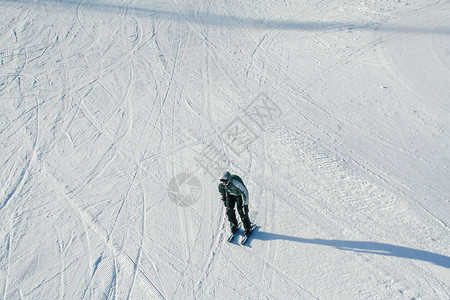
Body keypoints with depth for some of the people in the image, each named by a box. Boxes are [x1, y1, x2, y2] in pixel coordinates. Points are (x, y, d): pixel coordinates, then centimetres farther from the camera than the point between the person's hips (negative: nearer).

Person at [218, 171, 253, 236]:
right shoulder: (221, 183, -25)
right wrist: (224, 198, 8)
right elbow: (221, 188, 1)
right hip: (230, 194, 4)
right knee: (229, 209, -9)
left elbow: (245, 192, -31)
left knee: (241, 210, -14)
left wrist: (246, 205, -29)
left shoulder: (236, 182, -41)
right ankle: (233, 225, 14)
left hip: (239, 194, -4)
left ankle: (248, 227, 2)